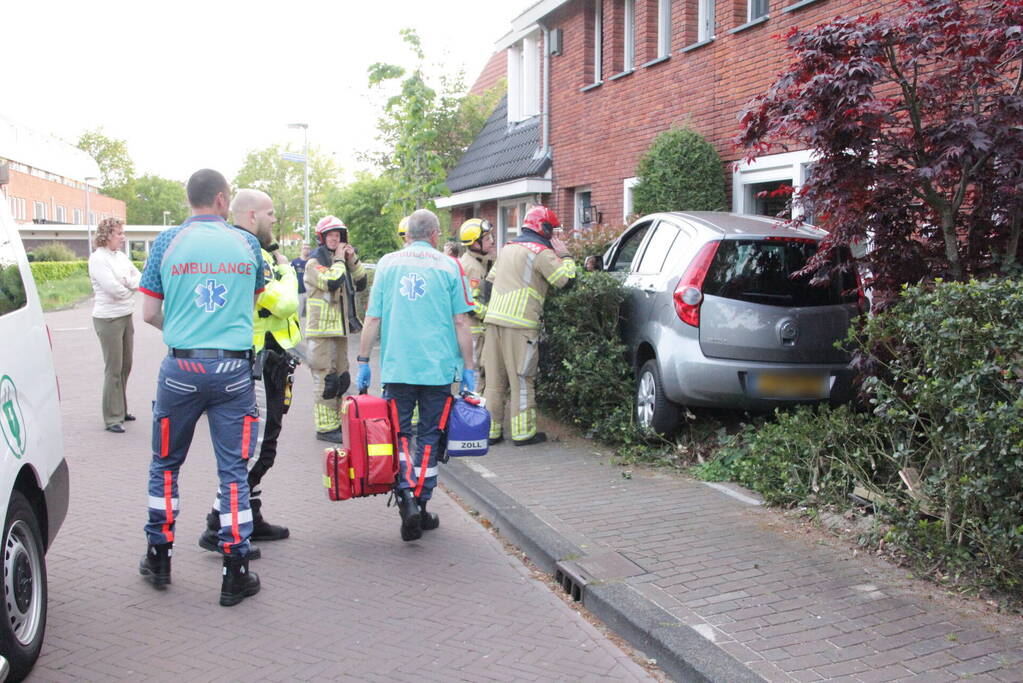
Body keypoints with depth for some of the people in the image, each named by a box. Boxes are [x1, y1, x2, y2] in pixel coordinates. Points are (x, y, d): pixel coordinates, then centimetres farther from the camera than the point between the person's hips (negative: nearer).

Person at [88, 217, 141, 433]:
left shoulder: (121, 257, 10)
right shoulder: (98, 259, -13)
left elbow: (140, 279, 7)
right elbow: (114, 289, -20)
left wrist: (128, 283, -14)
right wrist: (131, 287, -1)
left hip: (126, 317, 8)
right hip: (108, 319, -8)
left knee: (125, 366, 14)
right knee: (113, 369, -5)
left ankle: (121, 410, 26)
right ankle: (112, 419, 1)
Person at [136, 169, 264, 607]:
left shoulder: (167, 241, 0)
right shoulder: (247, 243, 4)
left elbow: (149, 313, 2)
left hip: (181, 367, 0)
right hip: (233, 369, 0)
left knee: (165, 464, 17)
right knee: (234, 471, 4)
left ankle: (159, 558, 28)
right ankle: (235, 574, 7)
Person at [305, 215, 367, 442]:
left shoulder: (341, 260, 17)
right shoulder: (314, 263, -8)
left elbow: (360, 285, 14)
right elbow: (331, 282, -25)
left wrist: (353, 260, 3)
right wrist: (339, 260, -12)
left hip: (340, 329, 9)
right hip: (322, 329, -9)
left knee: (341, 379, 14)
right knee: (326, 379, -8)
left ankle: (336, 422, 24)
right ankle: (325, 427, -4)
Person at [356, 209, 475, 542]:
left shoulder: (387, 263, 5)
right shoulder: (449, 266, 1)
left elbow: (373, 318, 4)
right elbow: (461, 323, 0)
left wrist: (363, 361, 12)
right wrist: (468, 368, 7)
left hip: (396, 368, 1)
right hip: (438, 368, 0)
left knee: (399, 434, 8)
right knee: (428, 438, 10)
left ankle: (406, 495, -13)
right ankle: (421, 504, 15)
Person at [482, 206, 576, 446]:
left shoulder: (507, 248, 20)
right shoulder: (541, 252, -5)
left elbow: (490, 279, 24)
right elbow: (566, 280, -8)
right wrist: (564, 255, 6)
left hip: (494, 319, 7)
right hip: (520, 323, -7)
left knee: (495, 379, 10)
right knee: (521, 379, 0)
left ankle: (491, 430, 13)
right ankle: (523, 432, 5)